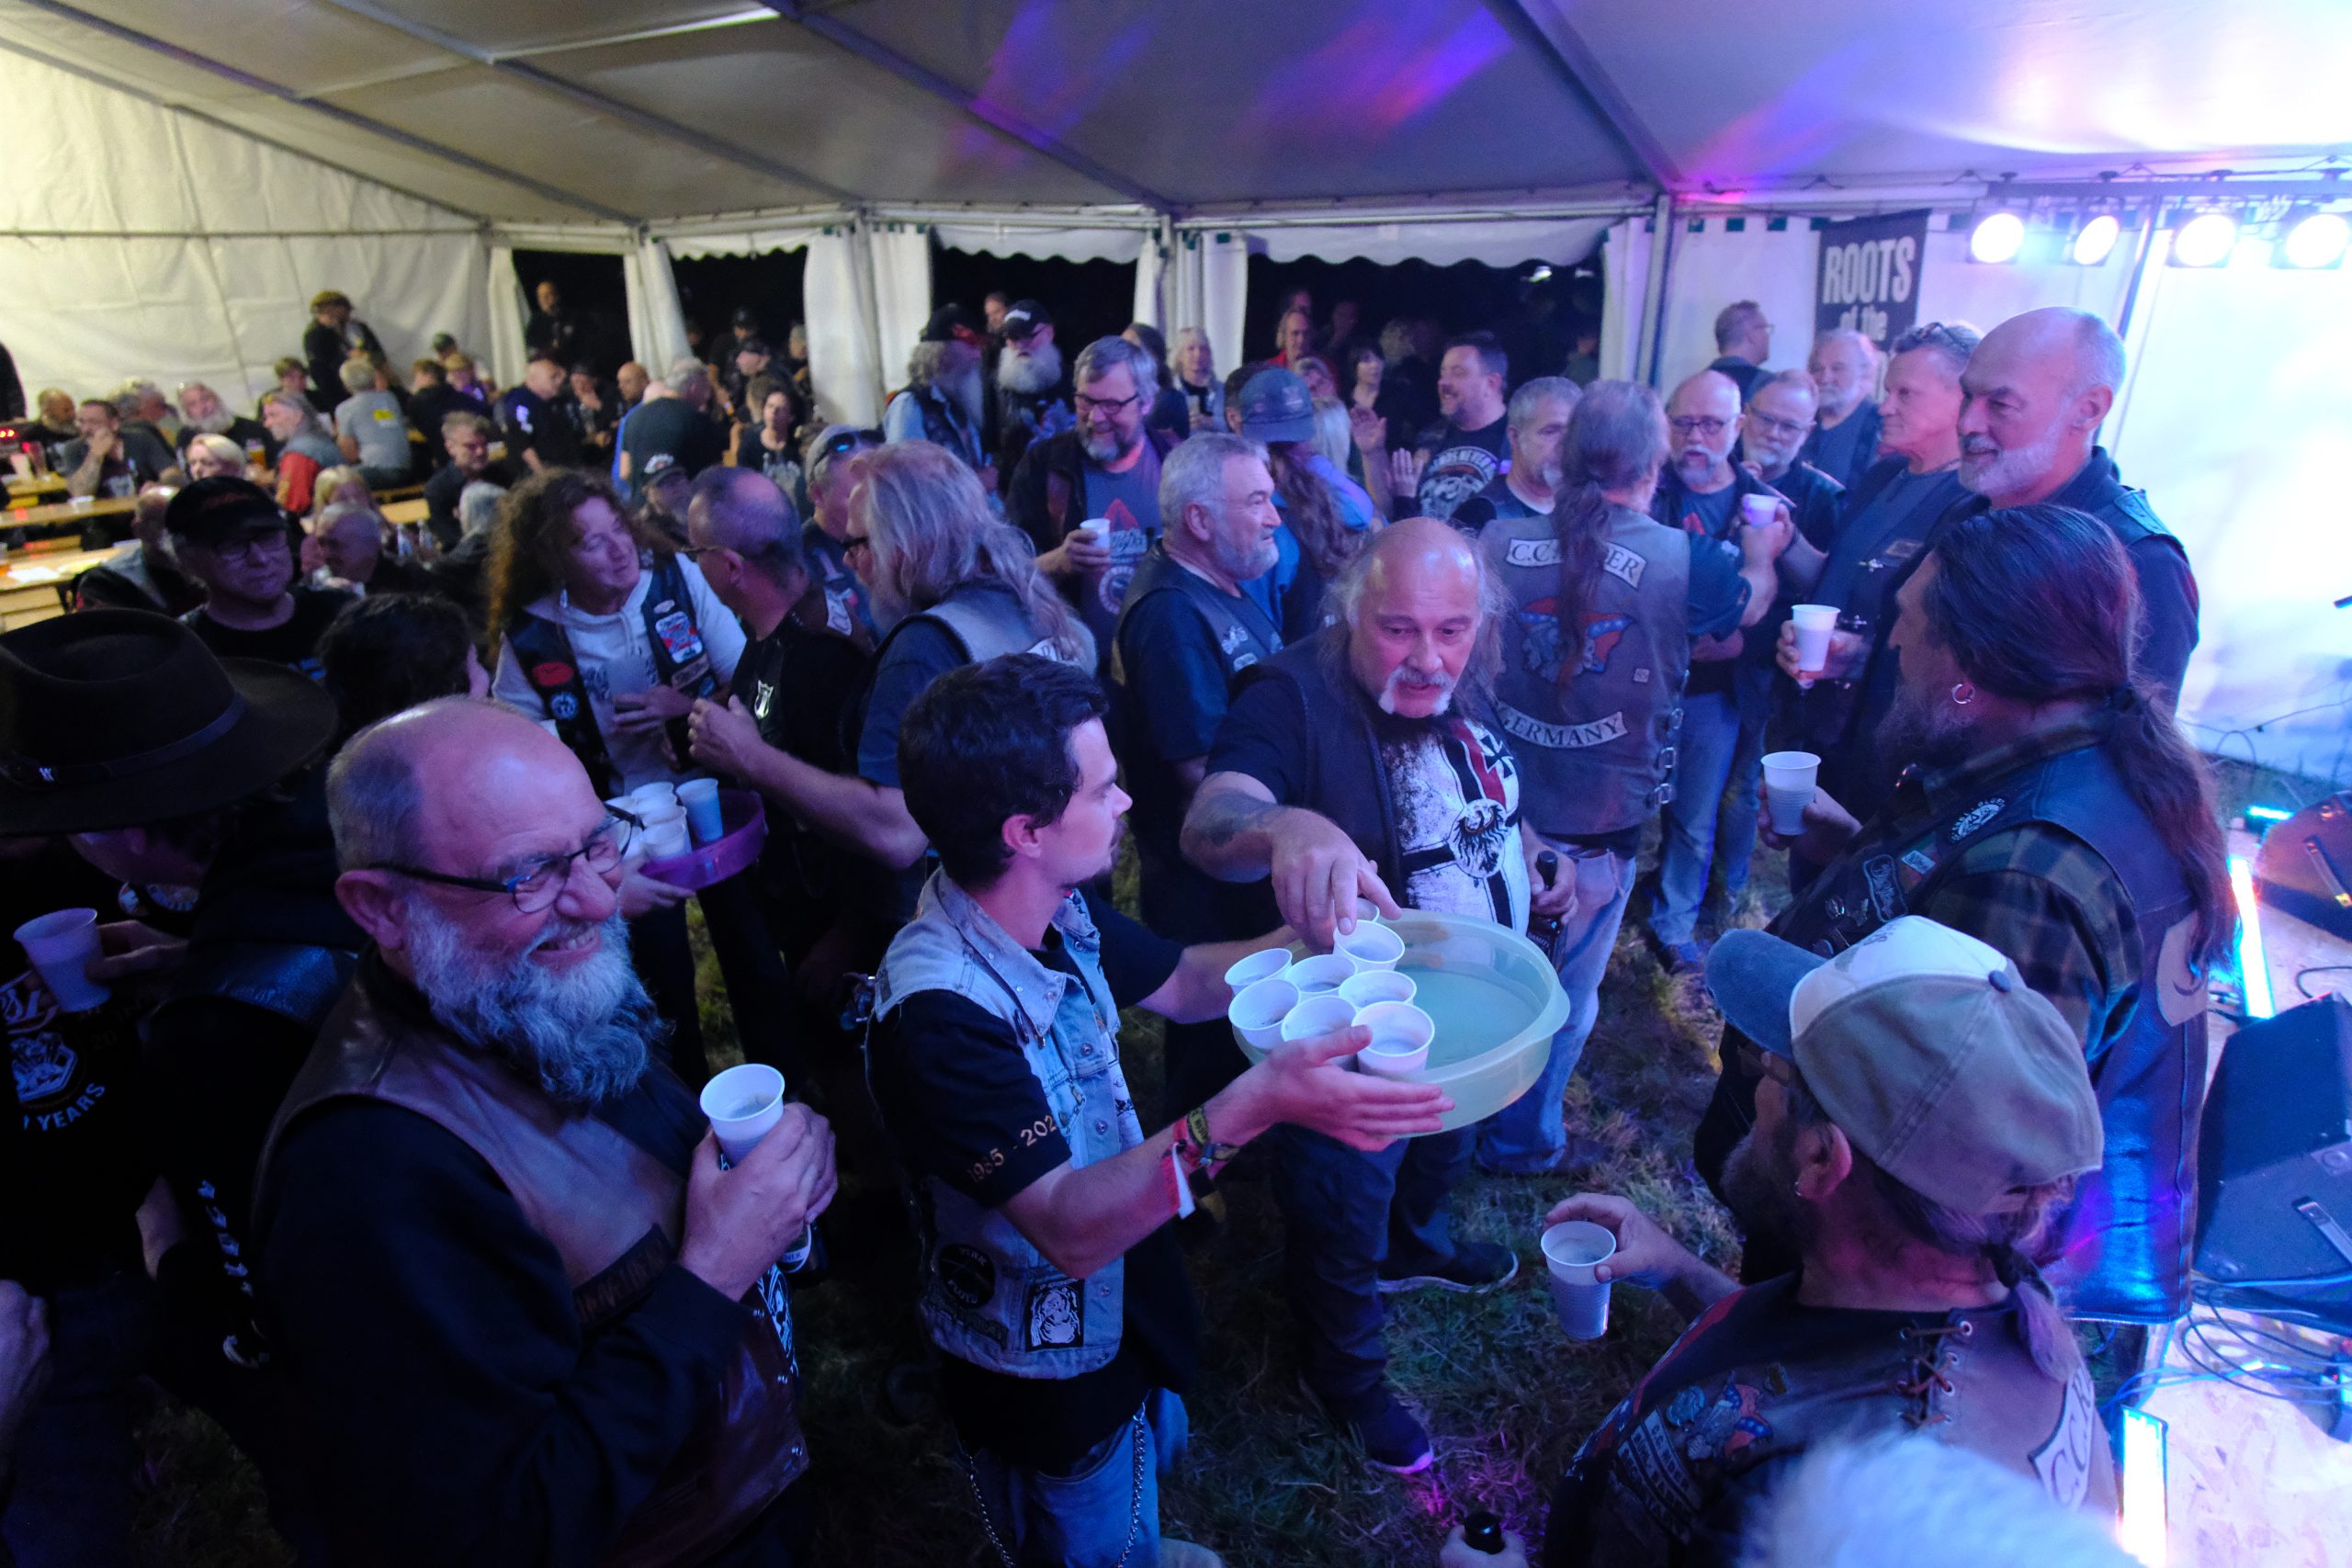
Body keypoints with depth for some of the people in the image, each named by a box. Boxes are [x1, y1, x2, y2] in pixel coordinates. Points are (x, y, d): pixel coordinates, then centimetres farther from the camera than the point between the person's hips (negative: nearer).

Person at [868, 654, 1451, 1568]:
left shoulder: (1058, 911, -13)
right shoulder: (938, 1009, -37)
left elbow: (1180, 985, 3)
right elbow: (1070, 1228, -39)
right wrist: (1250, 1107, -50)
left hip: (1125, 1307, 8)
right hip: (1044, 1375, -7)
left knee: (1152, 1460, 34)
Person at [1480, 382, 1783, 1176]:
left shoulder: (1499, 539, -11)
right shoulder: (1683, 559, -16)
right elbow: (1751, 599, 8)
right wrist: (1760, 551, 31)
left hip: (1501, 799, 3)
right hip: (1600, 815, -3)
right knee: (1568, 990, 17)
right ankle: (1524, 1139, 35)